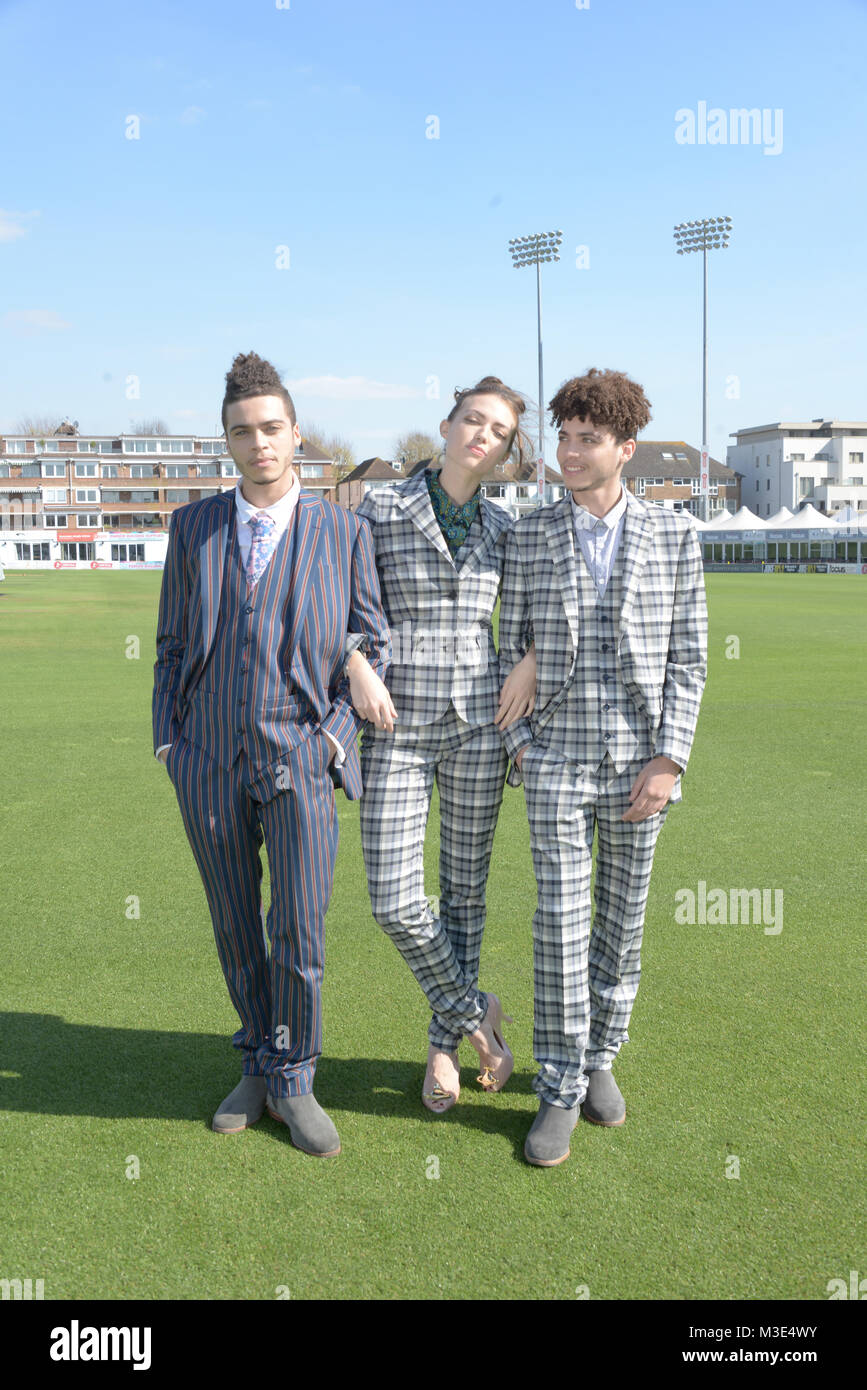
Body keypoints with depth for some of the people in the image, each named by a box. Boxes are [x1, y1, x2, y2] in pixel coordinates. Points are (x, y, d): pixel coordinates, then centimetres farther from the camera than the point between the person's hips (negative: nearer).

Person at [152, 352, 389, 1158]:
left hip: (300, 762, -2)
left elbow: (373, 643, 5)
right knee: (235, 930, 12)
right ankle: (259, 1067, 31)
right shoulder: (193, 526, 5)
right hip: (209, 765, 2)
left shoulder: (343, 532, 0)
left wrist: (339, 733, -5)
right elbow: (173, 643, 10)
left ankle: (293, 1082, 16)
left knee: (299, 933, -5)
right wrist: (168, 743, 4)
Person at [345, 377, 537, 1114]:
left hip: (478, 721, 2)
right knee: (396, 903, -8)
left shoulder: (501, 528, 5)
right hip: (397, 727, -2)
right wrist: (359, 671, -15)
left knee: (465, 889, 9)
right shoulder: (380, 507, -3)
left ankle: (444, 1043, 28)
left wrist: (532, 659, -1)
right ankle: (476, 1012, 18)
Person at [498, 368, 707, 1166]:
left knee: (622, 920, 11)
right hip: (558, 762, 0)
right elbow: (513, 646, 7)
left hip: (638, 761, 1)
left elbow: (688, 659, -1)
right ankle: (561, 1093, 10)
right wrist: (518, 743, -2)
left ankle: (599, 1057, 31)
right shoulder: (529, 537, 1)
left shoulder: (674, 537, -1)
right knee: (561, 926, -3)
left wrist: (668, 760, -9)